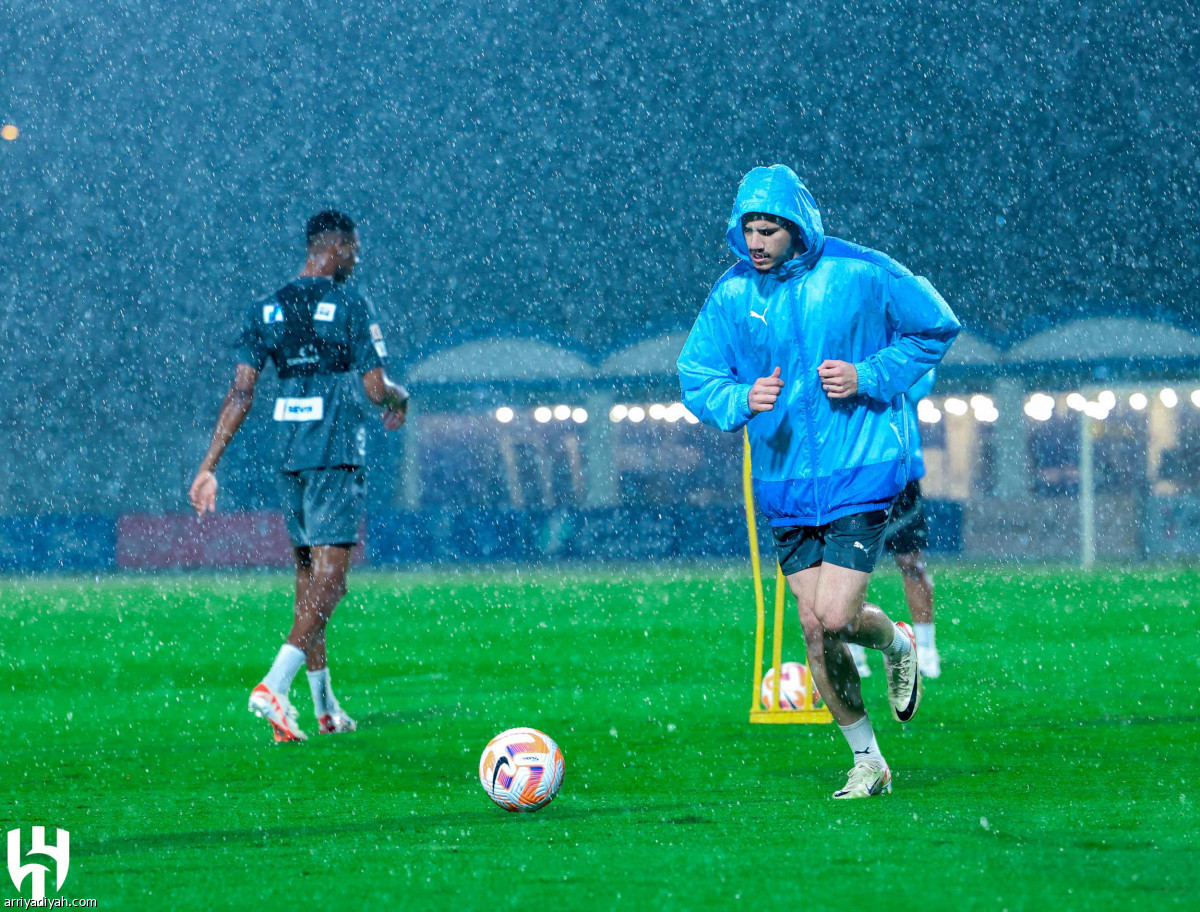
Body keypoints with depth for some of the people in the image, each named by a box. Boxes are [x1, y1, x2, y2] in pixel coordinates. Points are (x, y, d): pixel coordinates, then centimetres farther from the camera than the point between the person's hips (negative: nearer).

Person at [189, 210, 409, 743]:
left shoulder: (264, 312, 9)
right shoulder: (350, 306, -7)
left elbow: (241, 392, 3)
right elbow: (376, 389, -8)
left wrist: (209, 466, 3)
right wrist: (401, 399, 16)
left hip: (288, 458, 6)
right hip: (336, 458, -6)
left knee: (308, 577, 15)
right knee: (328, 579, -9)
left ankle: (325, 708, 19)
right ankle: (275, 686, -27)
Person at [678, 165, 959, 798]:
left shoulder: (860, 274, -9)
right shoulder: (732, 294, 0)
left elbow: (937, 327, 1)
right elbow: (695, 375, 3)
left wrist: (868, 376, -12)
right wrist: (742, 400, -19)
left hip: (859, 475, -4)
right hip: (784, 481, 4)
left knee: (835, 618, -15)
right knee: (814, 630, 4)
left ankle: (897, 642, 21)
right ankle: (867, 762, 19)